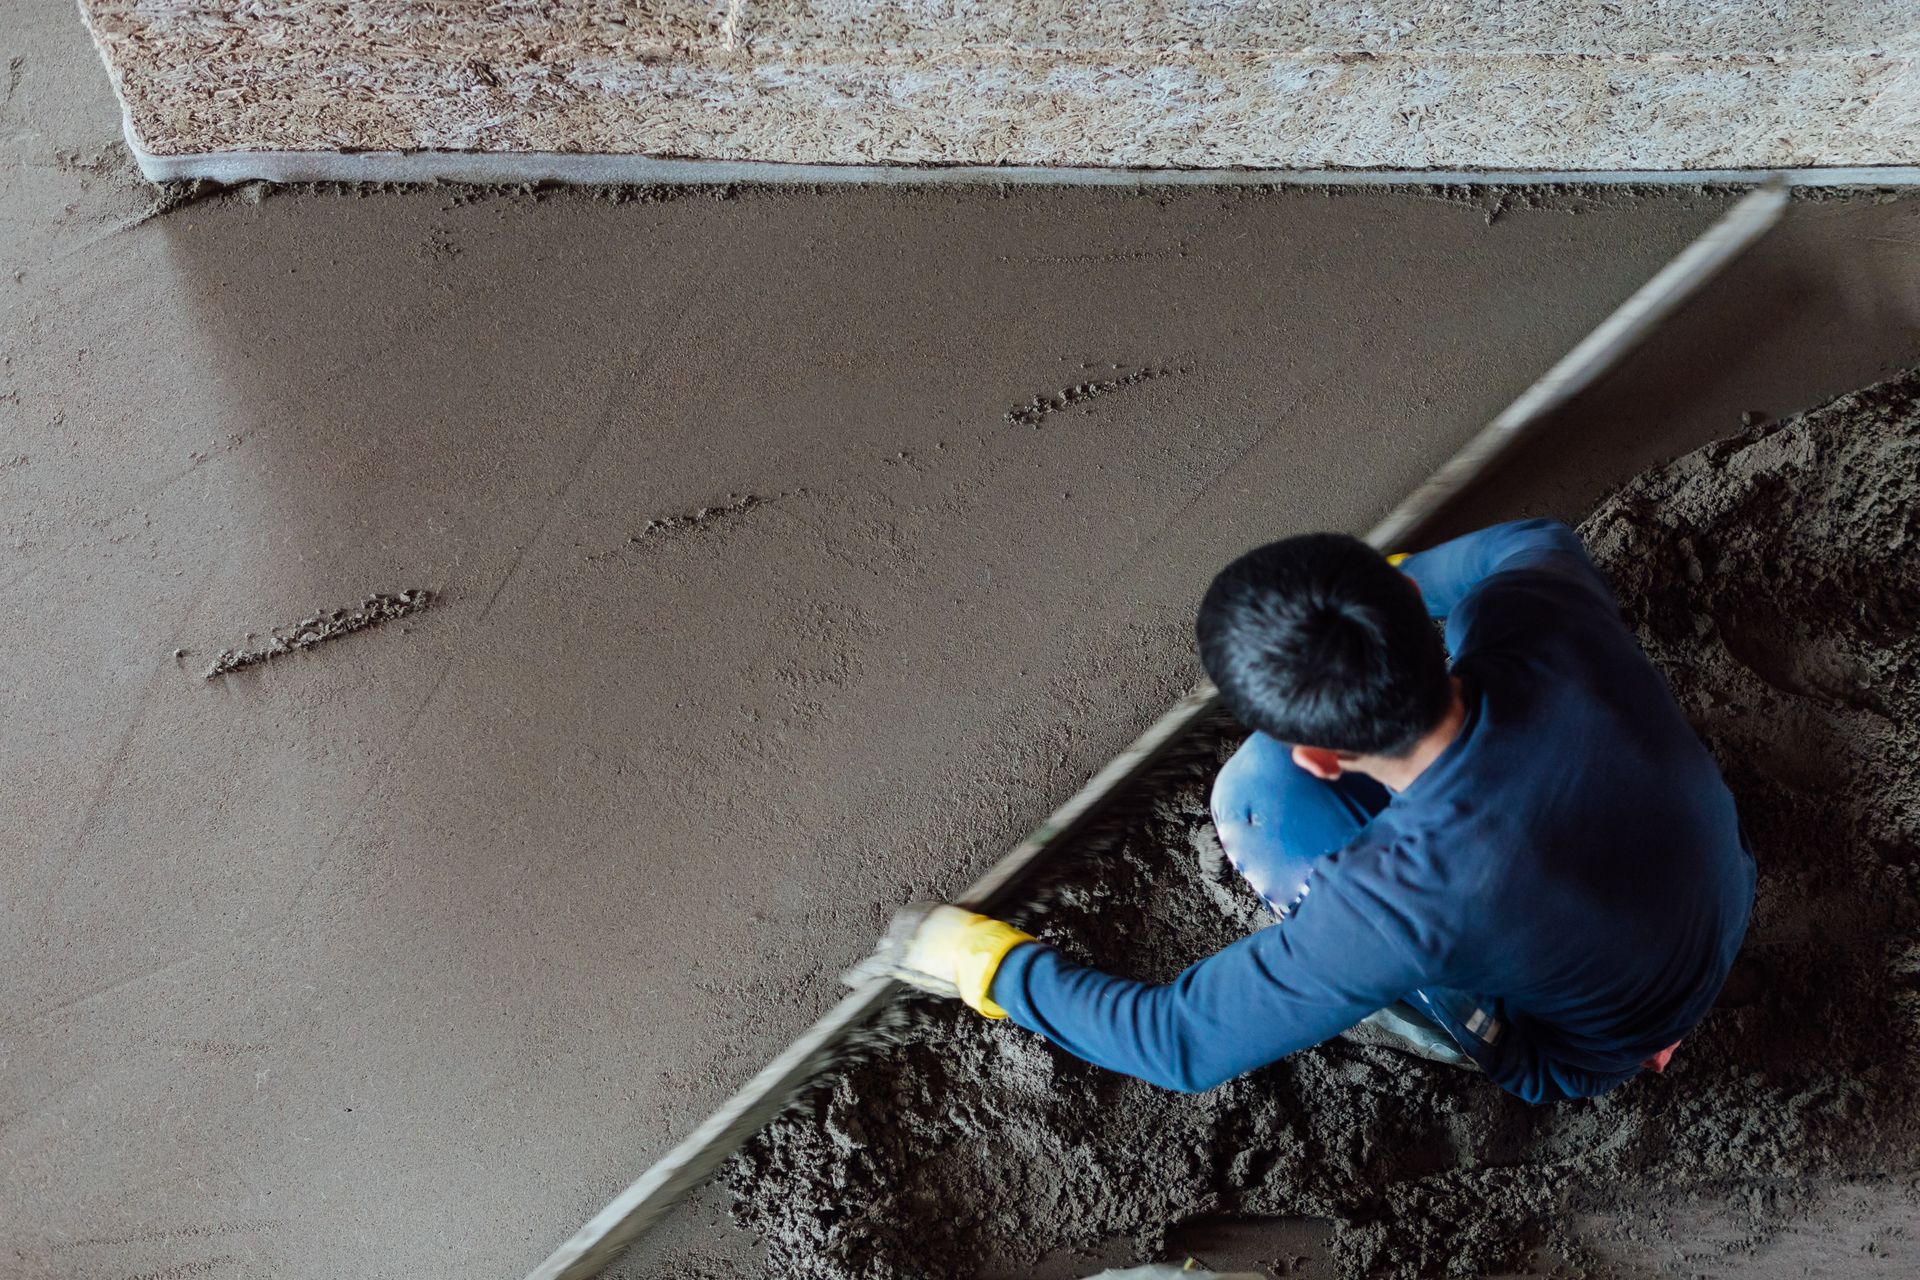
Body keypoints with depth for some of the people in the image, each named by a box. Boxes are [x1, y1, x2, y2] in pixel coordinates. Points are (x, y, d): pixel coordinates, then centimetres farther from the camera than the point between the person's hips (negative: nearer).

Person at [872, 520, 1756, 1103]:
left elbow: (1180, 1043, -25)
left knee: (1258, 794, -20)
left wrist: (991, 967, -11)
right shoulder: (1544, 615, -30)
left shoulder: (1397, 905, -41)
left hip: (1595, 1057, -5)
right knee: (1475, 600, 6)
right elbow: (1540, 541, 0)